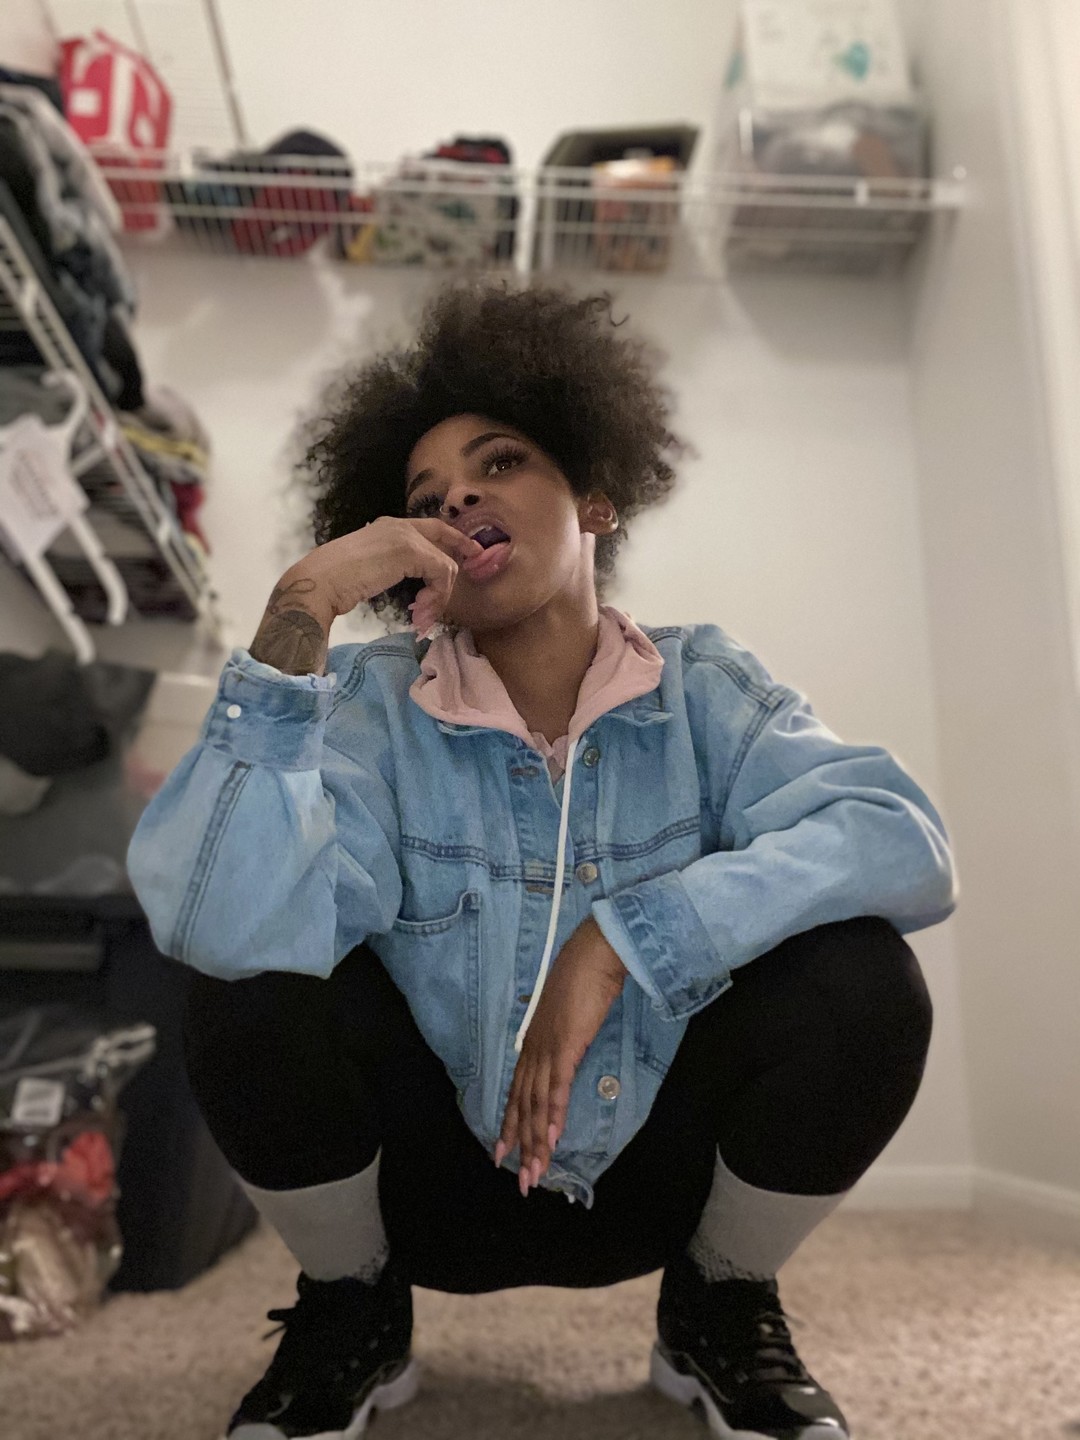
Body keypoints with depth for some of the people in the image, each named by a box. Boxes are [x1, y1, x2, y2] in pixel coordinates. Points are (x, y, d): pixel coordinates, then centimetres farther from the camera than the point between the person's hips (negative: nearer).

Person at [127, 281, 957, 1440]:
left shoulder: (699, 683, -9)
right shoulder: (374, 703, -14)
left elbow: (903, 841, -24)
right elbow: (222, 924, -31)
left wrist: (620, 943, -31)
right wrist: (301, 611, -33)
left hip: (658, 1177, 1)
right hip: (440, 1180, 0)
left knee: (859, 978, -24)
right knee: (253, 983, -27)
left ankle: (719, 1316, 7)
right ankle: (350, 1317, 6)